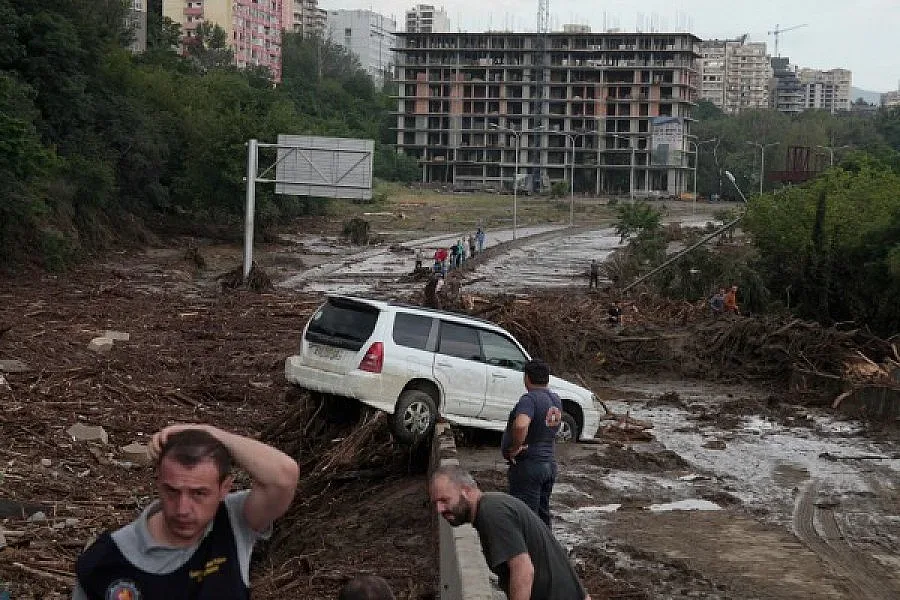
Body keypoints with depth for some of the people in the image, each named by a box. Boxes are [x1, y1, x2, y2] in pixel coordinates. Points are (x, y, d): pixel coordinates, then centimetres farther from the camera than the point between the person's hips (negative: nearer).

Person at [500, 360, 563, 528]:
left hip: (528, 465, -9)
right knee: (543, 514, 18)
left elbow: (520, 426, -38)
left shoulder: (529, 399, -20)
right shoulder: (556, 400, 9)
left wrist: (515, 447, -23)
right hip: (550, 464, 9)